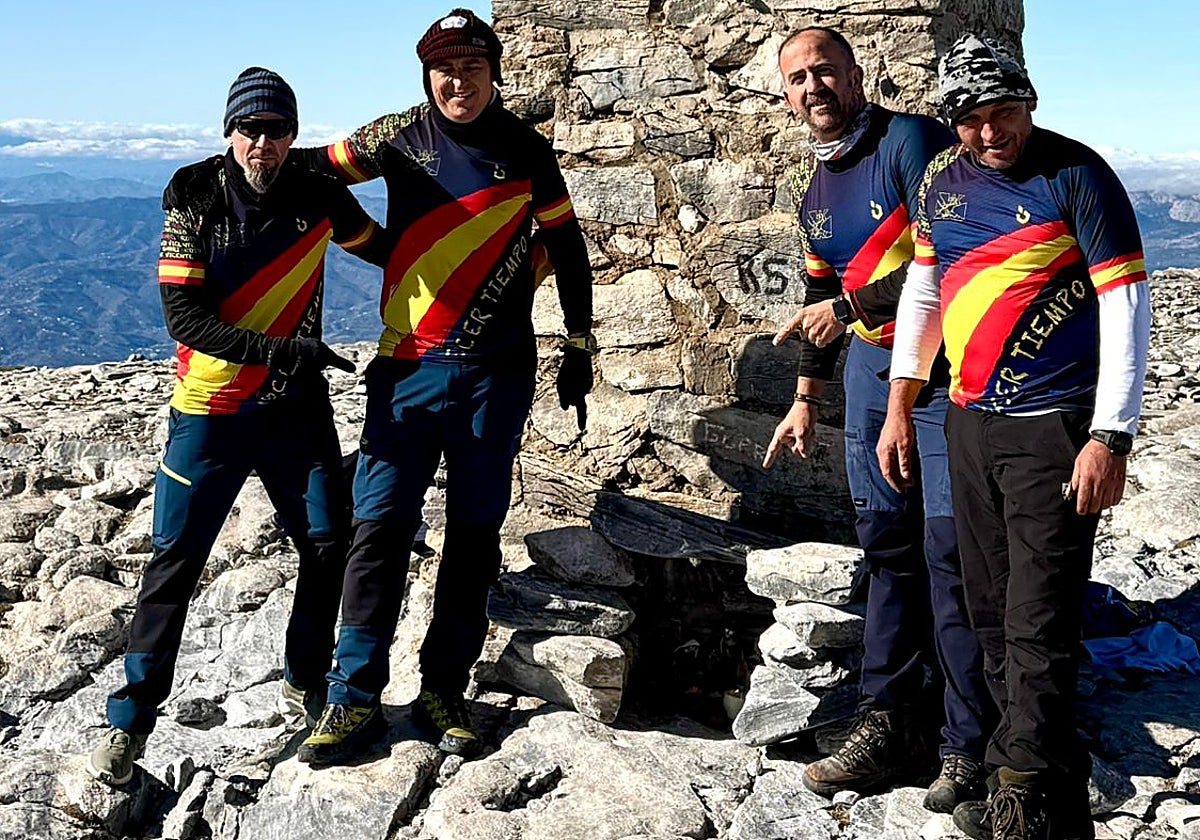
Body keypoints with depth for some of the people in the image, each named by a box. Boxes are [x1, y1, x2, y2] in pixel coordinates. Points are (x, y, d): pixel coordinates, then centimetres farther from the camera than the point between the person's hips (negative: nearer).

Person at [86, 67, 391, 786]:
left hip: (298, 409, 3)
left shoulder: (321, 196, -4)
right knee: (176, 561, 0)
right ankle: (131, 719, 13)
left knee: (330, 545, 4)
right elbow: (183, 316, -17)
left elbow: (384, 249, 17)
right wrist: (277, 350, -27)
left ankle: (306, 683, 27)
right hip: (210, 409, -3)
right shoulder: (195, 197, -11)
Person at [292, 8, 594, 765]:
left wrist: (580, 348, 9)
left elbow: (567, 248, 9)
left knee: (476, 533, 6)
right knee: (380, 525, -5)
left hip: (497, 375, 1)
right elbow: (319, 167, 15)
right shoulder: (399, 137, 1)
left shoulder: (527, 151, 2)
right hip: (409, 367, 0)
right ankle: (356, 699, 5)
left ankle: (444, 692, 18)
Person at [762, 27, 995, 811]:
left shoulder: (911, 140, -11)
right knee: (887, 542, 9)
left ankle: (970, 746, 5)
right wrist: (807, 399, 24)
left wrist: (850, 308, -13)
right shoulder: (813, 186, 13)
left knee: (950, 549, -6)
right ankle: (889, 725, 18)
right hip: (873, 365, 7)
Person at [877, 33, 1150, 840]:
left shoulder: (1076, 174, -9)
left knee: (1039, 627, -6)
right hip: (969, 423, 6)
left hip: (1055, 430, -6)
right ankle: (1025, 768, 24)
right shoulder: (943, 182, 9)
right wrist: (899, 410, 16)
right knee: (991, 615, 11)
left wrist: (1111, 438, -18)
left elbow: (1126, 304, -12)